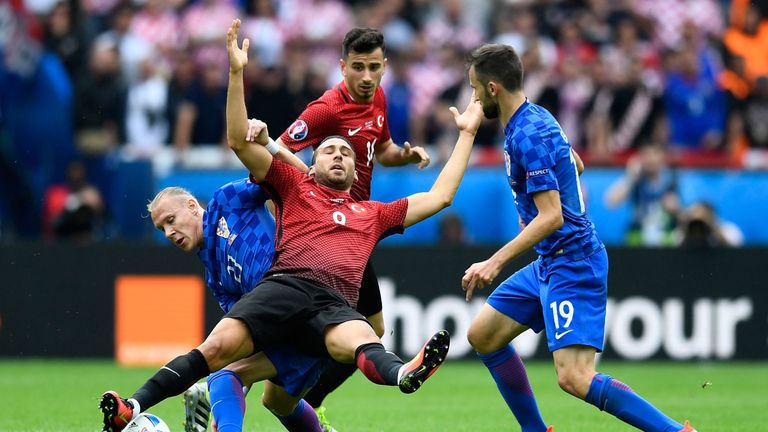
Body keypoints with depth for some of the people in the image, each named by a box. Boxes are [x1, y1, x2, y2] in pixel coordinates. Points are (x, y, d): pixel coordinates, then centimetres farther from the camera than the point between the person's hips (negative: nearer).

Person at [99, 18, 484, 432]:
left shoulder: (373, 213, 35)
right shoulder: (294, 187, 27)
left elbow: (439, 196, 40)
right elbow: (240, 142, 18)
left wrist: (466, 134, 43)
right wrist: (237, 73, 9)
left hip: (337, 305, 1)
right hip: (286, 285, -1)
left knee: (363, 341, -36)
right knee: (218, 346, -25)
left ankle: (405, 374, -71)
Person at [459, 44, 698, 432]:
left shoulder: (528, 136, -20)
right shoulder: (537, 117, 10)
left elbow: (550, 217, -26)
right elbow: (576, 166, 28)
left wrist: (496, 262, -30)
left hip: (571, 265, -11)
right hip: (548, 264, 11)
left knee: (574, 378, -20)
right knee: (482, 336, 15)